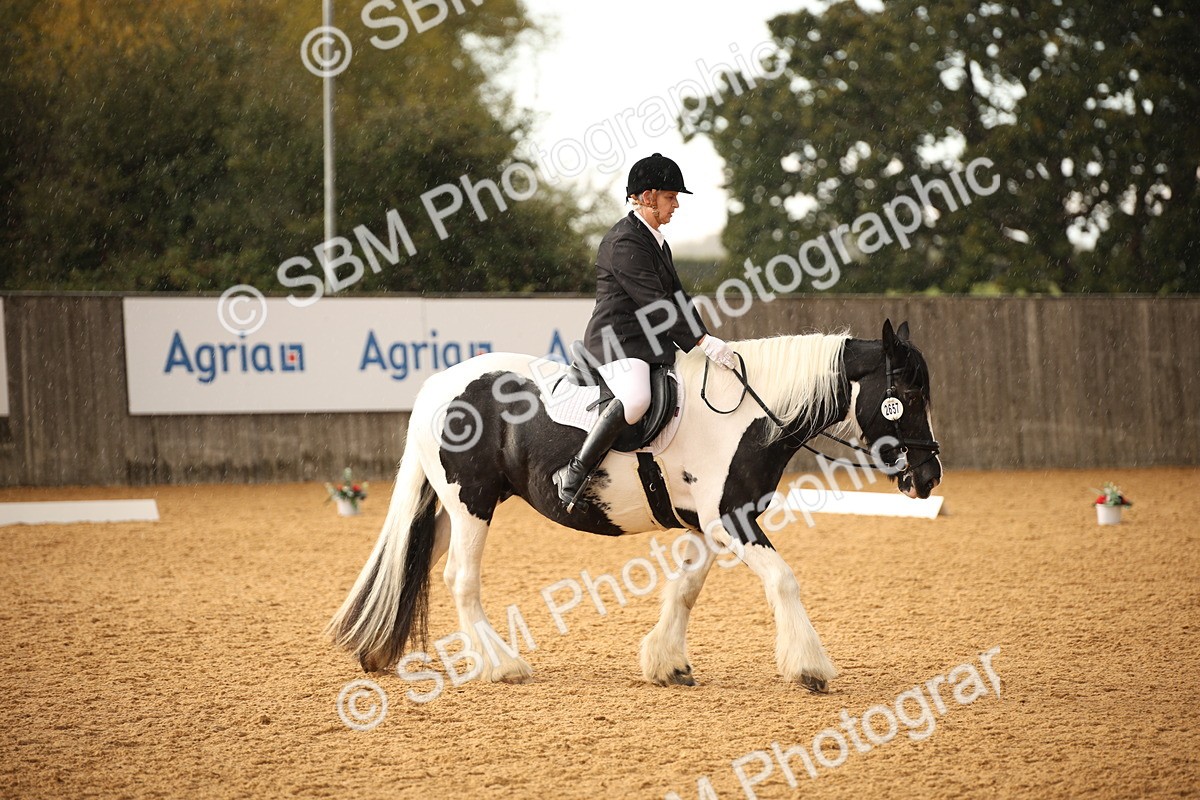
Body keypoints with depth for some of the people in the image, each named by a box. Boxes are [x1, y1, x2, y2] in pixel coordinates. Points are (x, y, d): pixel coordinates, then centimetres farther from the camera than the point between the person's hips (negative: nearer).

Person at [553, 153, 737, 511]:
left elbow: (676, 297, 22)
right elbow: (654, 303, -20)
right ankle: (574, 474, -32)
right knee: (636, 399, -37)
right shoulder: (624, 242, -13)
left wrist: (704, 338, 8)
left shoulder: (656, 240, 19)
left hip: (652, 341, 11)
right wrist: (701, 341, -22)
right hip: (617, 340, -11)